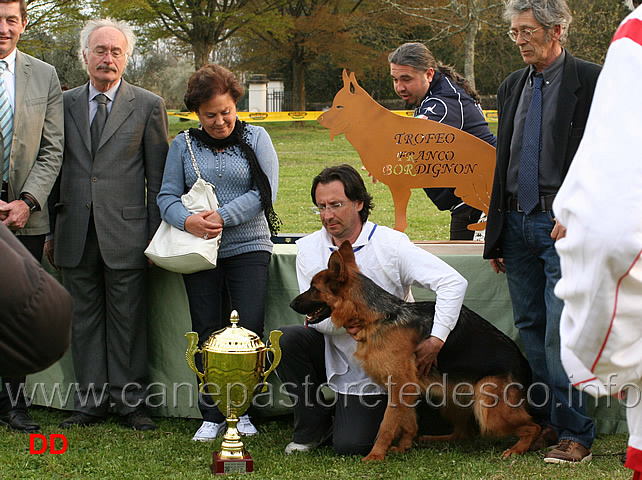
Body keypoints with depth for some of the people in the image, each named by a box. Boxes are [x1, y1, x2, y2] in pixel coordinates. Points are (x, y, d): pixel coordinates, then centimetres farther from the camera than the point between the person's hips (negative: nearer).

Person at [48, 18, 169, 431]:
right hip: (76, 234, 3)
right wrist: (52, 230, 10)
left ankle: (131, 401, 11)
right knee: (85, 317, 8)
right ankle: (91, 400, 16)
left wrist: (157, 237, -2)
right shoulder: (65, 104, 10)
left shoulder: (148, 106, 3)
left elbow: (158, 178, 2)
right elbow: (55, 167, 14)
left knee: (128, 319, 2)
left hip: (125, 233, -3)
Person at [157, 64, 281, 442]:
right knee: (208, 334, 2)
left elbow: (265, 192, -5)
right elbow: (168, 196, 5)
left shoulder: (255, 138, 4)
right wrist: (188, 221, -17)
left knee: (249, 330, -8)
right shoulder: (183, 145, 9)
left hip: (248, 248, -2)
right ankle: (213, 414, 11)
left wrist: (222, 217, -14)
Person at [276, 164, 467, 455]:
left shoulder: (390, 244, -14)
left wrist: (436, 339, -32)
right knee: (285, 340, -25)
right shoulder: (309, 249, -4)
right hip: (333, 355, 3)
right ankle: (313, 426, -4)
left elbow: (454, 283, -20)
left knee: (350, 447, -15)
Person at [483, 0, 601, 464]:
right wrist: (495, 236, 16)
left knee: (561, 332, -9)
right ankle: (546, 420, 17)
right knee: (530, 327, 9)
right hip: (517, 223, 6)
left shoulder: (590, 80, -4)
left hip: (563, 224, -6)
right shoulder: (512, 87, 15)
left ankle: (575, 434, -1)